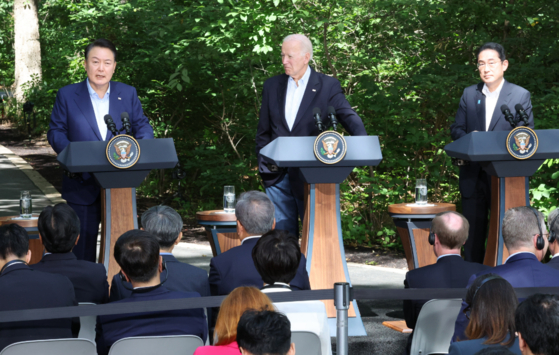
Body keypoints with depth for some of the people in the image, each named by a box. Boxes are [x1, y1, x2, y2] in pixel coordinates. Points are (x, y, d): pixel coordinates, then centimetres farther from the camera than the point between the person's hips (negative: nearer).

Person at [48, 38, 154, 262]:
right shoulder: (67, 95, 1)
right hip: (83, 187, -2)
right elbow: (56, 131, 1)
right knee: (82, 250, 3)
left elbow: (142, 126, 9)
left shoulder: (128, 94, 7)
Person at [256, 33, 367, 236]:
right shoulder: (272, 86, 11)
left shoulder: (327, 86, 1)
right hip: (278, 175, 3)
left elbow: (348, 116, -8)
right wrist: (263, 162, 3)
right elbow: (263, 131, 16)